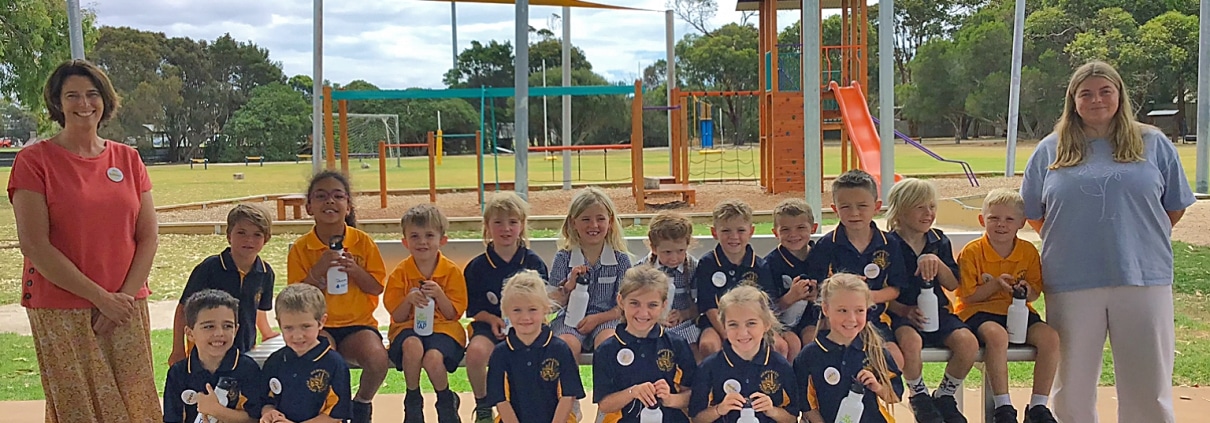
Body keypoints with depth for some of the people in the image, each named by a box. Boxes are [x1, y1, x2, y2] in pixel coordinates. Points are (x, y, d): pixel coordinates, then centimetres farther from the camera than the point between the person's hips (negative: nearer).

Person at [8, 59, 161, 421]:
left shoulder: (128, 159, 9)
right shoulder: (34, 160, -2)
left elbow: (148, 237, 7)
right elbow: (34, 246, -10)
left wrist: (125, 296, -6)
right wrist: (99, 297, -12)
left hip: (127, 308, 3)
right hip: (60, 313, -3)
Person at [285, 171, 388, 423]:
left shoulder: (363, 242, 1)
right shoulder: (301, 248, -1)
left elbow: (377, 288, 1)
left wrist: (355, 270, -17)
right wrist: (318, 270, -19)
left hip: (358, 322, 1)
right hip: (319, 325, -1)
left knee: (378, 359, -29)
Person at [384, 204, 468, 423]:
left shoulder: (452, 271, -2)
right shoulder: (400, 273, -1)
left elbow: (453, 315, -2)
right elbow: (398, 317, -1)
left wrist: (439, 295, -20)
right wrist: (409, 300, -21)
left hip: (443, 328, -1)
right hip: (408, 328, 1)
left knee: (433, 357, -35)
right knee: (412, 346, -37)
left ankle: (446, 401, 0)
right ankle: (413, 401, -9)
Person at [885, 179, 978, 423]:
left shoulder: (939, 241, 9)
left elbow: (953, 285, 5)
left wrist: (937, 262, -13)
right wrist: (904, 311, -21)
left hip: (937, 311, 5)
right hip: (901, 313, -4)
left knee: (968, 342, -23)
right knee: (910, 341, -37)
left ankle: (944, 395, 3)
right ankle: (919, 395, -7)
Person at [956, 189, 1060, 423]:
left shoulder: (1029, 251, 4)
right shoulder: (971, 252, -6)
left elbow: (1035, 292, 9)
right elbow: (968, 296, -7)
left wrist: (1027, 291, -15)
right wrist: (995, 284, -21)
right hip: (979, 312, -4)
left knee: (1050, 337, -23)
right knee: (997, 335, -38)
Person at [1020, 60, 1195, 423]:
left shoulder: (1153, 144, 8)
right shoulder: (1051, 150, 8)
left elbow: (1175, 207, 13)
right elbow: (1034, 214, 14)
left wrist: (1138, 241, 11)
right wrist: (1066, 244, 8)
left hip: (1143, 279, 0)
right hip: (1071, 283, 1)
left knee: (1148, 384, 4)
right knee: (1073, 386, 8)